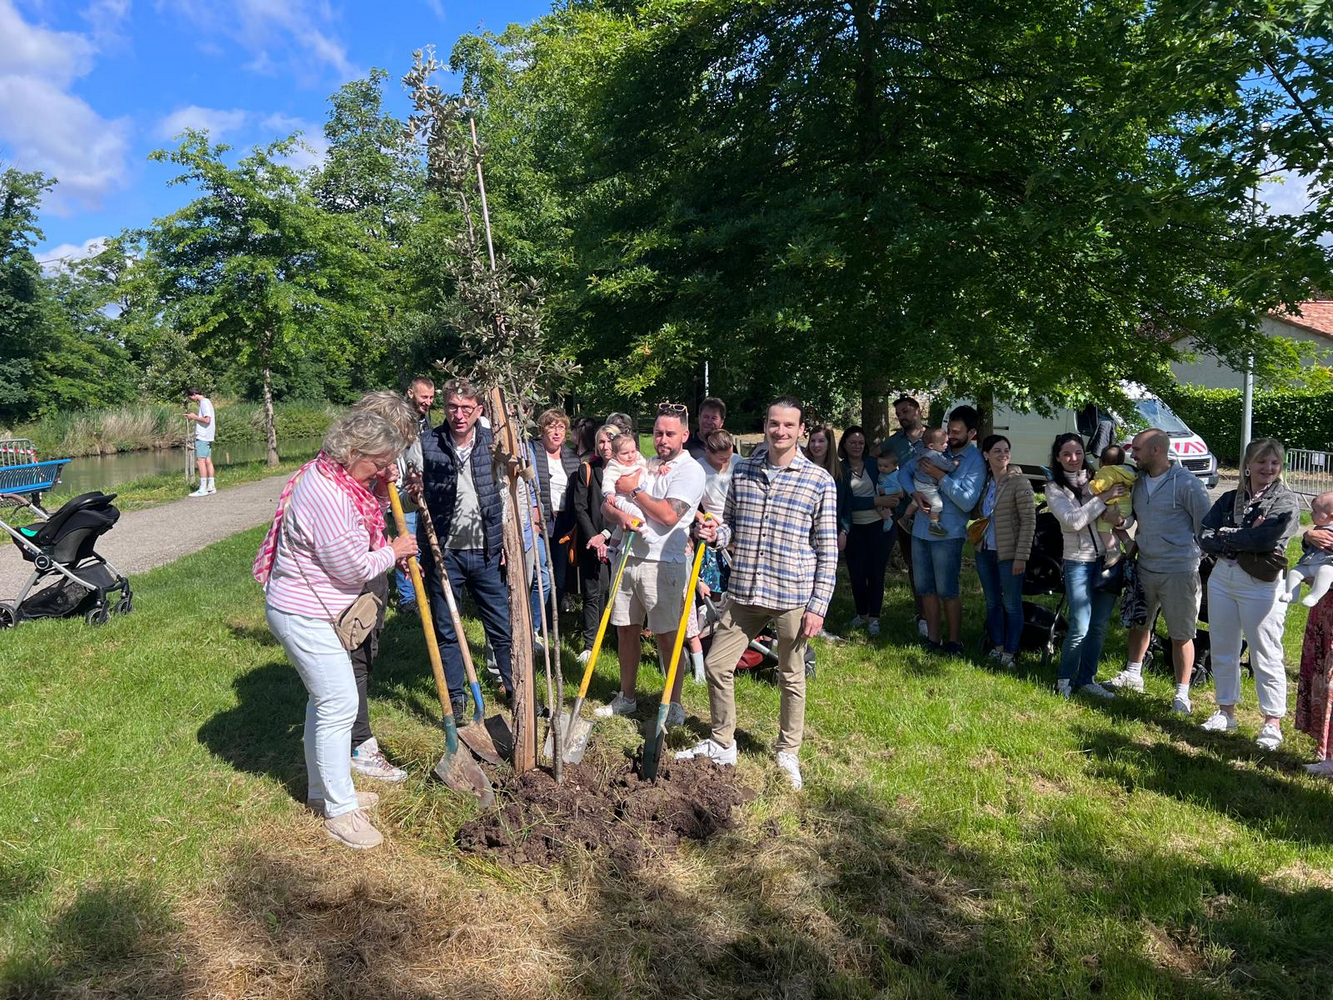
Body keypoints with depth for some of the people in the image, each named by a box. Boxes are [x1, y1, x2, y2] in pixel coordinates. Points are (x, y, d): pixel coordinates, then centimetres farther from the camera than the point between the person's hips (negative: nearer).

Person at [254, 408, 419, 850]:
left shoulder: (335, 478, 3)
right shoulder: (325, 495, -29)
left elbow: (362, 525, 16)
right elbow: (354, 568, -23)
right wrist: (393, 552, -6)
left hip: (319, 612, 11)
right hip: (303, 616, -11)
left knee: (325, 701, 20)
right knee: (339, 704, -4)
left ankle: (322, 789, 37)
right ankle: (339, 810, 11)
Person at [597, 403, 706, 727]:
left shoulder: (690, 470, -6)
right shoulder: (644, 466, 14)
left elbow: (669, 515, -19)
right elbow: (606, 505, 11)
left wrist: (634, 491, -7)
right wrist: (620, 515, -13)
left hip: (663, 565, -7)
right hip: (628, 558, 7)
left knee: (667, 637, -1)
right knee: (625, 630, 14)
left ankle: (674, 706, 13)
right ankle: (626, 698, 29)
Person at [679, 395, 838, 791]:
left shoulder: (819, 481, -5)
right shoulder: (742, 472, 6)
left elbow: (828, 550, -5)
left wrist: (818, 605, -9)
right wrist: (716, 533, -8)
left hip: (793, 597, -4)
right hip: (744, 593, 4)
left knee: (791, 677, 11)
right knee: (716, 665, 8)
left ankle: (788, 754, 30)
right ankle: (722, 744, 29)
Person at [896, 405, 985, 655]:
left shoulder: (975, 462, -9)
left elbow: (968, 501, -19)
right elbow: (904, 471, 9)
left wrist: (940, 476, -20)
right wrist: (915, 493, -9)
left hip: (948, 534, -6)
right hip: (921, 529, 6)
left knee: (947, 591, 1)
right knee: (925, 588, 12)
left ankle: (954, 642, 15)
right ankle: (932, 639, 23)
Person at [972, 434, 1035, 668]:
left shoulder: (1018, 482, -11)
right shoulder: (984, 481, 6)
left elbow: (1029, 520, -13)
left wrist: (1021, 556, -15)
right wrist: (976, 543, 6)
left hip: (1008, 553, -6)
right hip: (984, 552, 6)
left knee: (1011, 604, 4)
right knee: (992, 602, 15)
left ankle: (1009, 653, 13)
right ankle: (996, 646, 27)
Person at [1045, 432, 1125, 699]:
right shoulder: (1054, 489, -2)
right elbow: (1073, 521, -16)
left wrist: (1121, 518, -11)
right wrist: (1104, 498, -18)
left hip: (1108, 559, 4)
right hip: (1079, 562, -4)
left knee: (1099, 625, 9)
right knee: (1080, 627, -7)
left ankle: (1086, 679, 23)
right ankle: (1064, 679, 12)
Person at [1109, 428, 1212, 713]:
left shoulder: (1186, 483, -13)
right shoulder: (1138, 482, 7)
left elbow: (1206, 524, -9)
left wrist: (1197, 557, -5)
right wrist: (1134, 548, 7)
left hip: (1178, 572, -7)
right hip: (1145, 568, 7)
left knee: (1181, 636, 3)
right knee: (1138, 624, 20)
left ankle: (1182, 693, 14)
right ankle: (1133, 674, 38)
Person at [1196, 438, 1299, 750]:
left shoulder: (1286, 502, -3)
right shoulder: (1229, 499, 9)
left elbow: (1266, 538, -19)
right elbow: (1204, 537, -2)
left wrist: (1225, 535, -7)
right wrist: (1245, 538, -14)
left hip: (1261, 586, -5)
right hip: (1222, 578, 5)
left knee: (1265, 656, 1)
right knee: (1222, 650, 13)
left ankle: (1272, 724, 13)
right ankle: (1226, 713, 26)